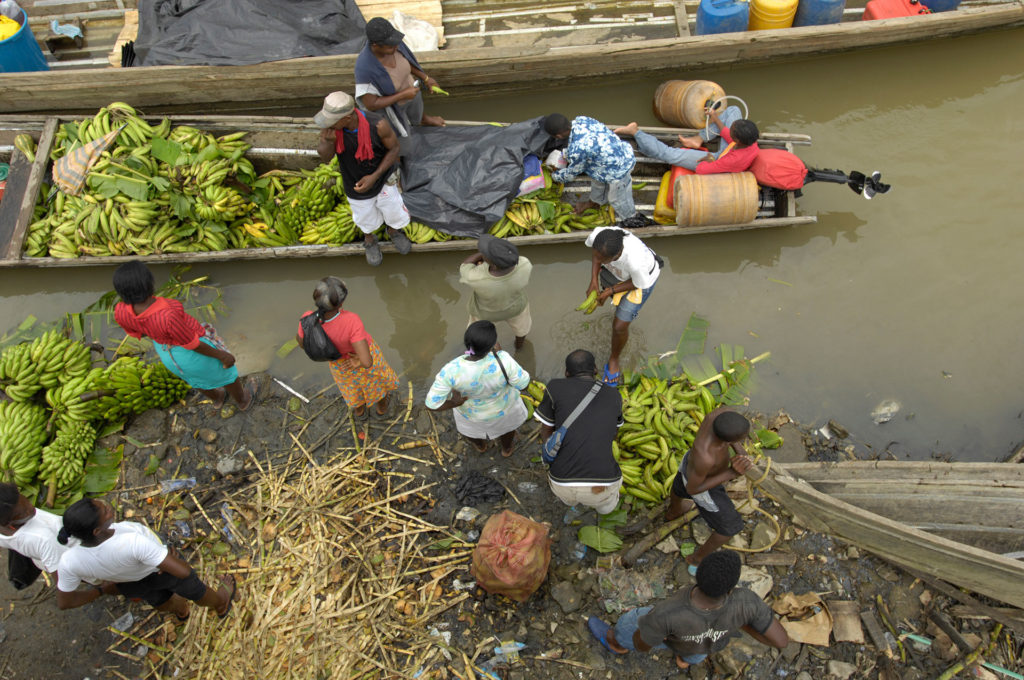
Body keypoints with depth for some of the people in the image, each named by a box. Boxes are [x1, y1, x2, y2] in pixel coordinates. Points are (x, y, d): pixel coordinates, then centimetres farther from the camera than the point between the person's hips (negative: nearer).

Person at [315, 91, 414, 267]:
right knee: (366, 219, 25)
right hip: (355, 185, 1)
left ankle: (394, 232, 58)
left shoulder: (377, 125, -35)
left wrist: (374, 176, -25)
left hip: (382, 180, -1)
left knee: (396, 215, 21)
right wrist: (328, 140, -42)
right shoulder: (330, 124, -28)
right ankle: (369, 240, 60)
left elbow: (394, 148, -17)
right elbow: (325, 157, -18)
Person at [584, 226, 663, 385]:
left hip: (643, 278, -5)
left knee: (620, 325, -3)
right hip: (616, 271, 5)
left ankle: (614, 359, 28)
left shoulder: (636, 262, -49)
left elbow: (638, 283, -24)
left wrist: (610, 291, -23)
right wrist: (593, 281, -18)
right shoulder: (597, 235, -38)